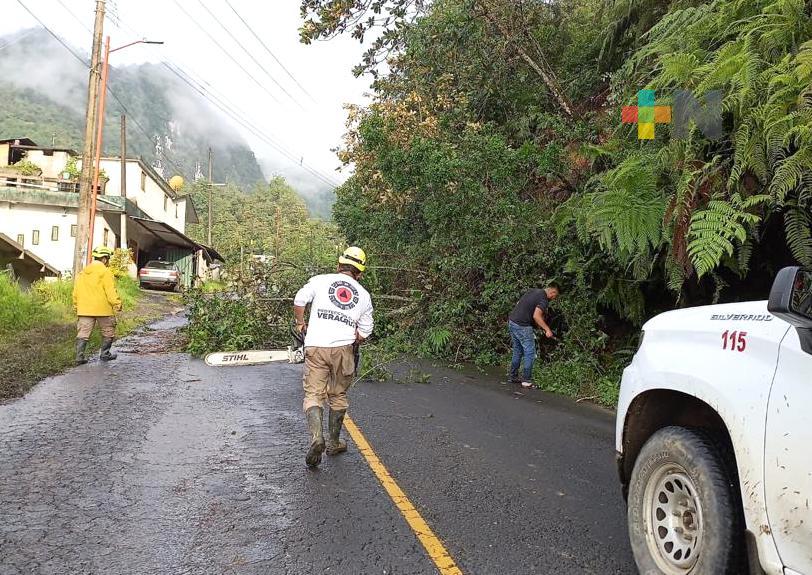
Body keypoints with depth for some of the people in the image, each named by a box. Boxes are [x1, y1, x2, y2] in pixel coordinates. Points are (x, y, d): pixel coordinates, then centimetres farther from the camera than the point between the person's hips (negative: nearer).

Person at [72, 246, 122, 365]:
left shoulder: (82, 273, 13)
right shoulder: (105, 272, -9)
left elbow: (76, 291, 16)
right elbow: (111, 291, -14)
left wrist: (76, 306, 23)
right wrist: (117, 304, -9)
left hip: (84, 309, 5)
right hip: (103, 309, -5)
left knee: (83, 333, 5)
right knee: (108, 332, 12)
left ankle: (79, 357, 0)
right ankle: (105, 354, 19)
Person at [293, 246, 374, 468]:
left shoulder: (320, 281, 5)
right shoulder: (364, 295, 11)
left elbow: (299, 301, -2)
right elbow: (364, 333, 10)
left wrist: (301, 324, 16)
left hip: (315, 347, -2)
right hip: (343, 349, 2)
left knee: (313, 395, 3)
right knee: (338, 396, 17)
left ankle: (316, 438, -18)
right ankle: (334, 443, 25)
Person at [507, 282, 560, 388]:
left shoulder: (534, 291, 14)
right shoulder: (543, 299, -11)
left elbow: (519, 304, 20)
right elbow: (536, 316, -24)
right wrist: (547, 329, -19)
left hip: (512, 322, 9)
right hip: (522, 326, -9)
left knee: (517, 352, 20)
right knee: (530, 353, 1)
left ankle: (512, 376, 26)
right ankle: (526, 380, 4)